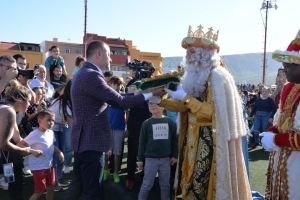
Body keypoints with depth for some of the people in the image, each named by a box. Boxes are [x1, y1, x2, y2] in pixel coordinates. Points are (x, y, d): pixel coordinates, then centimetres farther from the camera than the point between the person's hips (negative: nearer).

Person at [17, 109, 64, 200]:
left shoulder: (51, 133, 1)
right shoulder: (34, 134, -21)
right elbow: (19, 144, -19)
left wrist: (59, 152, 3)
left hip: (49, 166, 7)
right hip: (38, 168, -7)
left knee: (51, 188, 17)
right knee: (39, 191, 0)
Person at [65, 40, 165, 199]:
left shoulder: (84, 73, 15)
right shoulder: (91, 75, -19)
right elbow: (120, 102, -20)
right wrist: (151, 94, -10)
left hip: (84, 139, 10)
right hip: (91, 141, -10)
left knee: (78, 186, 21)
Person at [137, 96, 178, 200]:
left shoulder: (170, 122, -1)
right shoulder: (146, 123, -3)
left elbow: (175, 140, 5)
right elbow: (142, 142, 0)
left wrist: (175, 155, 4)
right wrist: (140, 159, 0)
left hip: (166, 159, 1)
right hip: (150, 159, -1)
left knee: (165, 184, 14)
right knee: (147, 184, 6)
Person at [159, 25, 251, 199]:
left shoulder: (216, 77, -15)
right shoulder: (194, 76, 11)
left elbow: (212, 112, -21)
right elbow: (183, 106, 8)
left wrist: (185, 97, -25)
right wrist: (160, 100, -1)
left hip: (209, 139, -8)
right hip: (193, 136, 8)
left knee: (202, 182, 1)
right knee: (191, 180, 15)